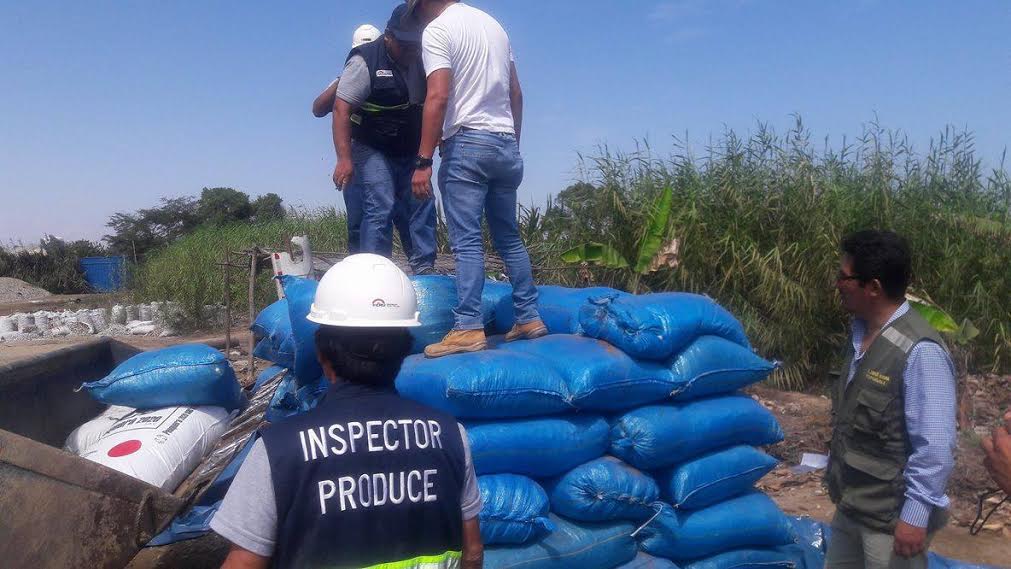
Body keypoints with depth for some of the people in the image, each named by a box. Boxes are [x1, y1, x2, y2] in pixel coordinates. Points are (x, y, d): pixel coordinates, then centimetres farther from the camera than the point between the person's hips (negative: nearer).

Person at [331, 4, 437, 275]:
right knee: (380, 209, -14)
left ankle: (424, 268, 11)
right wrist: (344, 159, -29)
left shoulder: (422, 63, 4)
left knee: (423, 208, 2)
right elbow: (341, 110, -22)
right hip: (372, 151, -6)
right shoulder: (365, 61, -16)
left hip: (410, 153, 6)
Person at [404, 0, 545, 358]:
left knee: (467, 241, -8)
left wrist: (423, 161, -16)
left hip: (468, 143, -7)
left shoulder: (437, 29, -4)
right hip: (506, 144, 7)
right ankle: (529, 317, 15)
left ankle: (468, 328, -10)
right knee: (509, 237, 12)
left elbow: (438, 97, -16)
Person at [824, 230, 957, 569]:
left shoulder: (920, 352, -24)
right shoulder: (862, 332, 3)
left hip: (892, 517, -8)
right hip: (851, 505, 8)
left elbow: (935, 448, -24)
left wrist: (915, 516, -21)